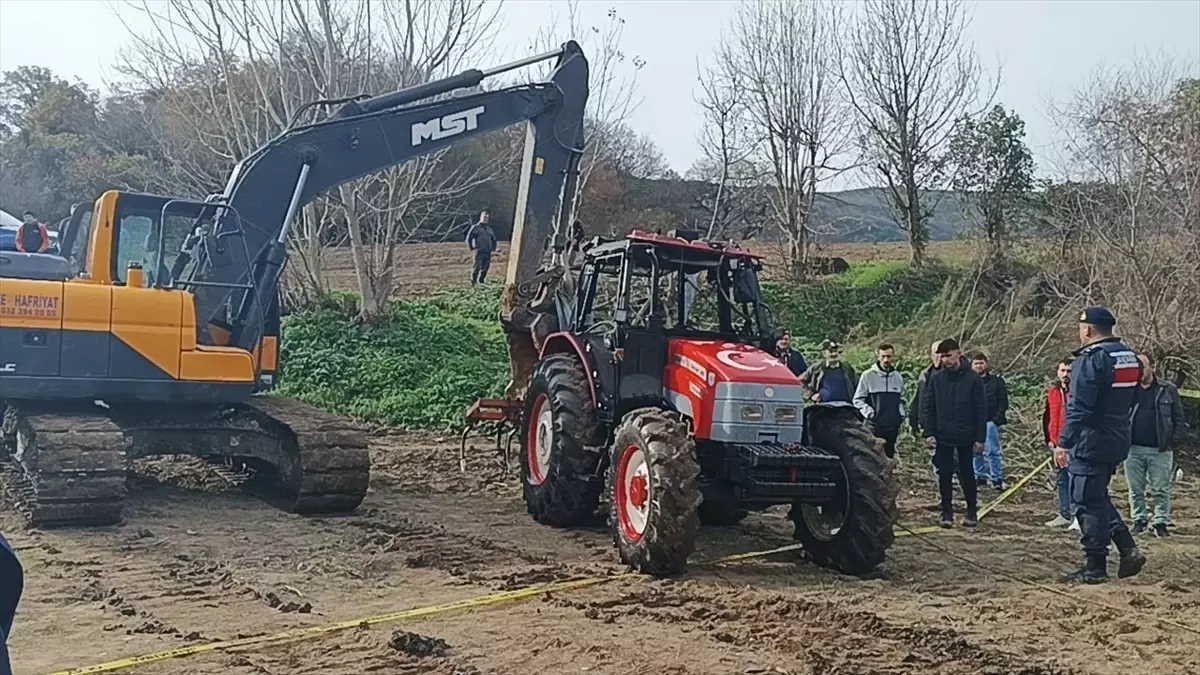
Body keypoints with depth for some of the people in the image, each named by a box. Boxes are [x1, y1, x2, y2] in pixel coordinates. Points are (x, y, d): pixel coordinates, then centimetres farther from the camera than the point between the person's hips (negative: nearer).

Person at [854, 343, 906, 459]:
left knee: (890, 456, 11)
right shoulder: (868, 376, -5)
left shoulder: (898, 376, 10)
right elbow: (858, 400, -3)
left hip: (893, 427, 5)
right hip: (874, 427, -4)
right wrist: (870, 413, -13)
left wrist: (902, 415, 5)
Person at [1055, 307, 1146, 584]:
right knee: (1098, 497, 20)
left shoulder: (1091, 359, -16)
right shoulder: (1130, 356, 11)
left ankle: (1095, 567, 3)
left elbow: (1079, 408, -21)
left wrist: (1064, 442, -20)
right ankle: (1128, 549, 11)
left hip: (1090, 443, -9)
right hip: (1118, 442, 9)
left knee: (1087, 502, -2)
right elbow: (1130, 399, 17)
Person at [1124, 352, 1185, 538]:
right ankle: (1139, 521, 17)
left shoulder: (1168, 389, 2)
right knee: (1135, 490, 7)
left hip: (1160, 450, -1)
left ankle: (1161, 522, 10)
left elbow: (1178, 418, 5)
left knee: (1161, 490, 3)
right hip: (1133, 448, 2)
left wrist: (1172, 440, -4)